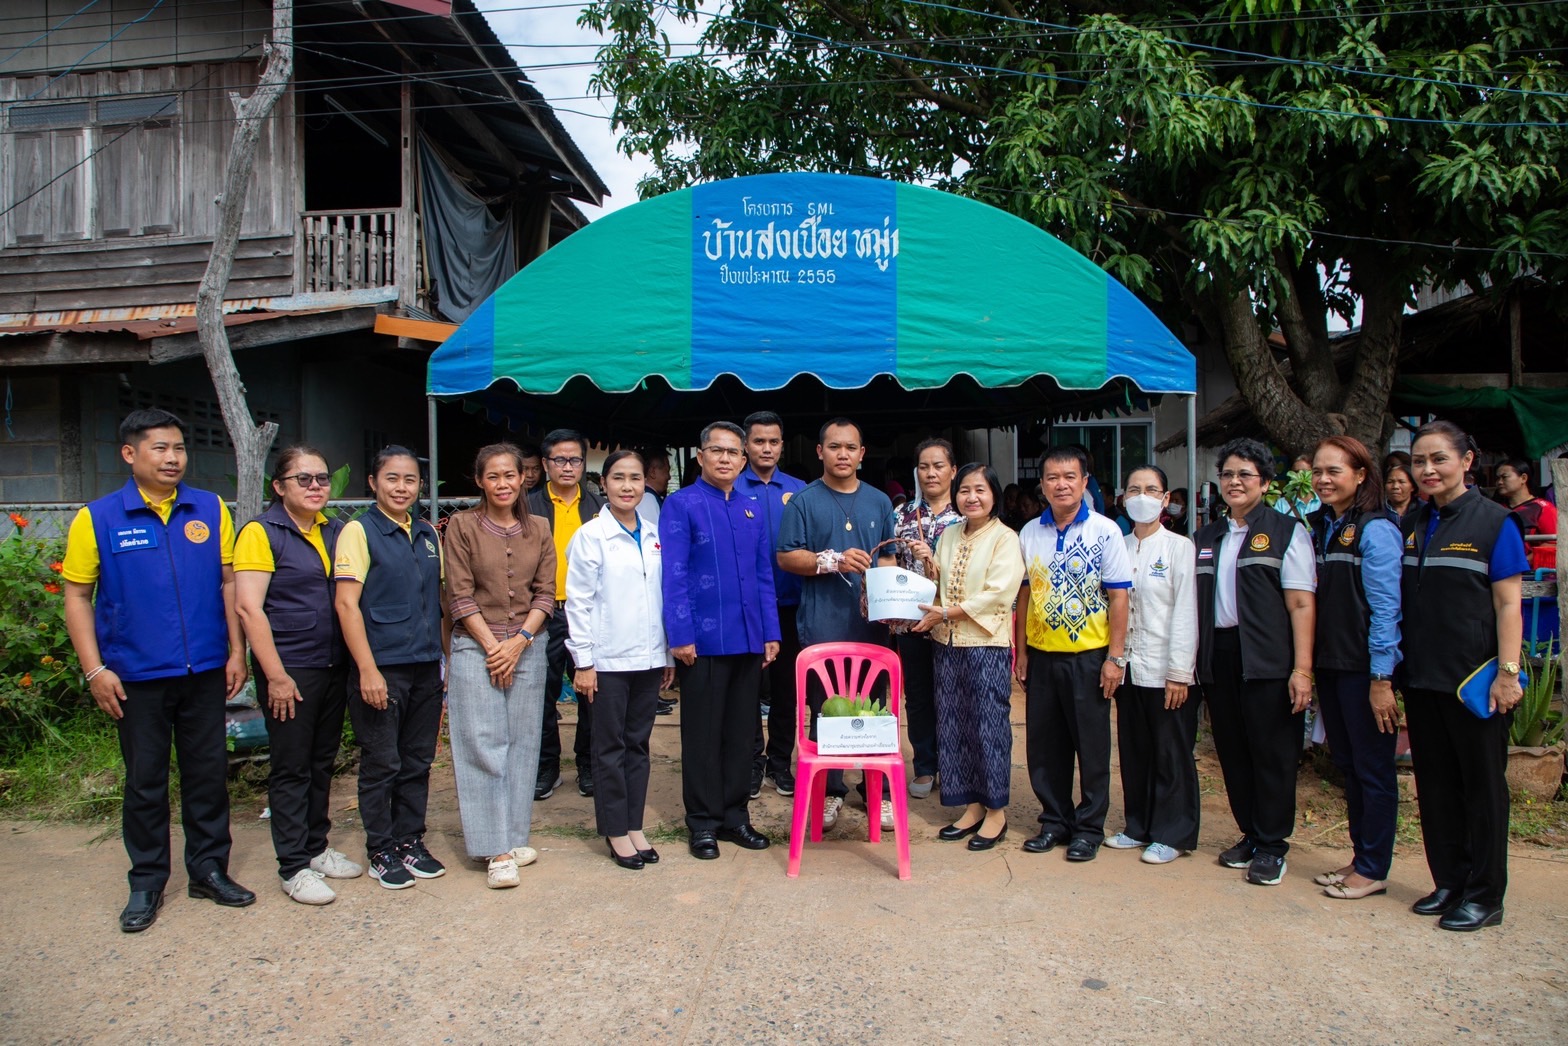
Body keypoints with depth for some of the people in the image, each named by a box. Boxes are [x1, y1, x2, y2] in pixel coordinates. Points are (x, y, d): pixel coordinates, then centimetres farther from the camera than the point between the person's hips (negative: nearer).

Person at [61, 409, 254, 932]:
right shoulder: (97, 518, -4)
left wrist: (236, 652, 1)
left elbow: (228, 581, 5)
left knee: (209, 774, 11)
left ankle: (209, 869, 26)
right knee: (145, 782, 9)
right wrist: (95, 670, -7)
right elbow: (77, 596, -1)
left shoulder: (211, 510, 2)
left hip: (204, 672, 2)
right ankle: (146, 882, 24)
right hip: (137, 677, -2)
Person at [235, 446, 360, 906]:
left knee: (322, 762, 15)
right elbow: (249, 608, -15)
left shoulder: (335, 532, 9)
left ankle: (316, 848, 29)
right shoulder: (261, 533, -9)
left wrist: (354, 661, 10)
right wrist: (276, 675, -17)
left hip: (334, 668, 6)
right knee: (291, 768, 3)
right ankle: (294, 868, 13)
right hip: (289, 672, -6)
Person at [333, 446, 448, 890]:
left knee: (417, 761, 13)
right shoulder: (359, 531, -6)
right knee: (381, 764, 4)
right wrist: (367, 669, -17)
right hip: (382, 669, -5)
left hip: (426, 668, 6)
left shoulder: (428, 533, 11)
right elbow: (346, 603, -13)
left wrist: (448, 653, 12)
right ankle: (381, 852, 18)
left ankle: (410, 841, 26)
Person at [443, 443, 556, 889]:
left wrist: (519, 641, -7)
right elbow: (459, 595, -5)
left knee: (523, 744, 6)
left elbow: (545, 593, 6)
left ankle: (514, 837, 18)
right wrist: (492, 645, -9)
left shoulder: (538, 529, 8)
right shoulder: (462, 526, -2)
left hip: (527, 647, 3)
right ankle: (496, 850, 2)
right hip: (475, 647, -3)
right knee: (484, 746, -4)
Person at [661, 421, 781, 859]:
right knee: (703, 733, 4)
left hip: (748, 640, 5)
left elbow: (764, 574, 14)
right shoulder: (681, 505, -3)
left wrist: (771, 633, 9)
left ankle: (735, 815, 23)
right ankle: (703, 823, 15)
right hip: (703, 639, -5)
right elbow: (674, 575, -9)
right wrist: (681, 635, -14)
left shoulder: (753, 510, 13)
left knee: (741, 732, 12)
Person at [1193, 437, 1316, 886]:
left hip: (1267, 659, -5)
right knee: (1232, 752, 10)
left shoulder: (1286, 531, 0)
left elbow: (1301, 604, -7)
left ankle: (1271, 845, 14)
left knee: (1273, 754, 1)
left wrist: (1302, 668, -14)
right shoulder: (1205, 538, 15)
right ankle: (1249, 834, 24)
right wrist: (1194, 663, 9)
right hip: (1218, 657, 5)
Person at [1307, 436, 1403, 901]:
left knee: (1373, 769, 4)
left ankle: (1373, 869, 14)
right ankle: (1360, 857, 27)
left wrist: (1381, 678, -17)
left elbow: (1385, 607, -15)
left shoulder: (1375, 529, -11)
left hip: (1364, 667, -7)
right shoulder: (1318, 527, 10)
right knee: (1346, 765, 15)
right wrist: (1308, 664, 8)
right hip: (1329, 664, 7)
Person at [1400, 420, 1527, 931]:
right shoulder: (1410, 524, 8)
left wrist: (1508, 672, -15)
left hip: (1473, 678, -5)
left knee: (1482, 785, 6)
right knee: (1435, 784, 12)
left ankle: (1484, 895, 17)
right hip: (1422, 678, 5)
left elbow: (1508, 605, -8)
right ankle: (1449, 883, 25)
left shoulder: (1494, 521, -6)